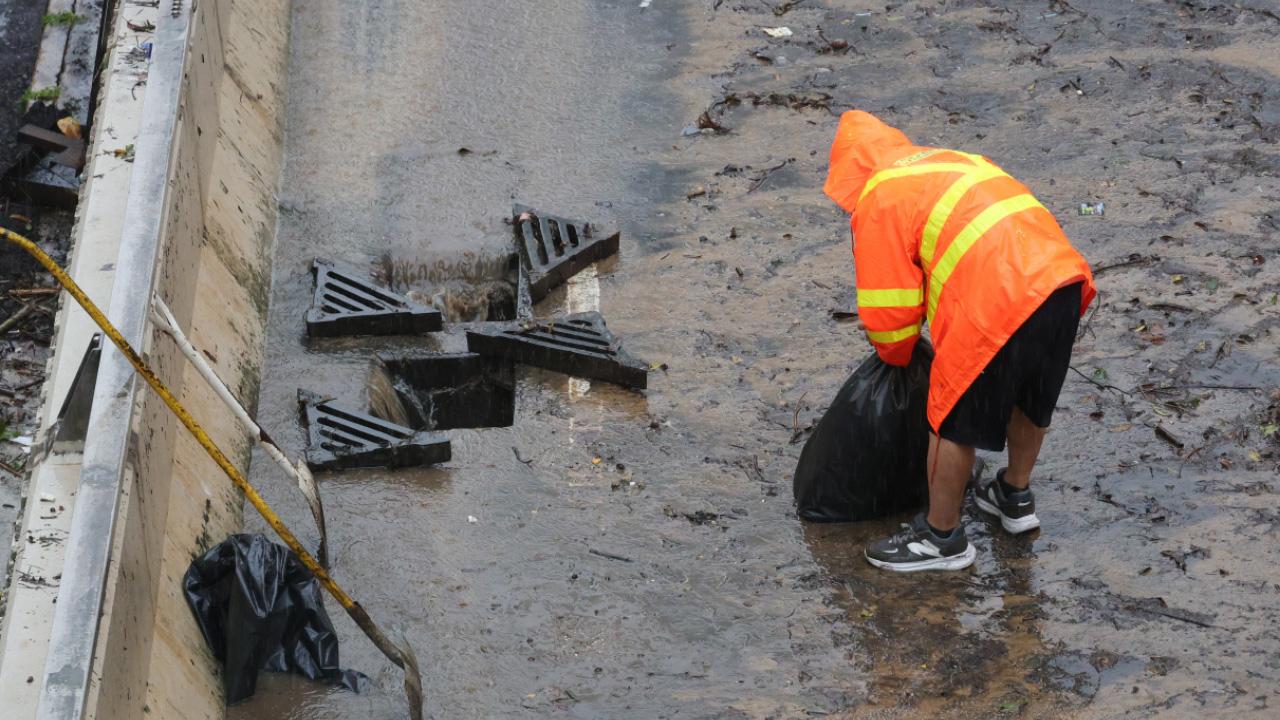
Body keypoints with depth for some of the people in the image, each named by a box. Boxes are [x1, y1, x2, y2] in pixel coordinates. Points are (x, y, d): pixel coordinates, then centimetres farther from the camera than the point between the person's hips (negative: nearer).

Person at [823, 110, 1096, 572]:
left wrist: (895, 355, 24)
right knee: (1030, 400, 29)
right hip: (1062, 279, 8)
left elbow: (889, 307, 2)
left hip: (997, 308, -8)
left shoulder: (877, 201, 4)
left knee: (952, 421, 9)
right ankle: (1016, 497, 48)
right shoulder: (953, 160, 28)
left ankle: (942, 538, 21)